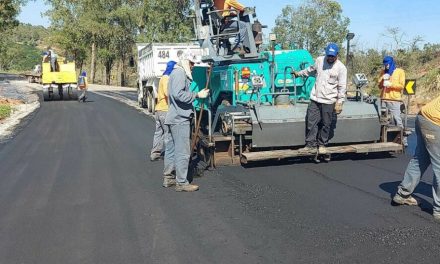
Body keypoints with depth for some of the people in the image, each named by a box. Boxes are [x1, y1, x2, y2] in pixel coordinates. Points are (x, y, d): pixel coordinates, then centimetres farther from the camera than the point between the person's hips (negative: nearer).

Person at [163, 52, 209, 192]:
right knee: (183, 152, -8)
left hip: (174, 118, 11)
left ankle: (168, 178, 24)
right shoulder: (179, 73, -12)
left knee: (171, 149, 15)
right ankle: (181, 183, -4)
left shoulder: (177, 73, 21)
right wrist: (197, 95, -21)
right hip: (180, 119, -11)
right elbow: (179, 94, -24)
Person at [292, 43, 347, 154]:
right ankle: (311, 145, 10)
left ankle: (322, 145, 20)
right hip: (315, 99, 4)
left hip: (329, 101, -4)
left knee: (326, 124, 6)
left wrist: (339, 102, -11)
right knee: (311, 122, 2)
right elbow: (311, 70, 25)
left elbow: (342, 87, -7)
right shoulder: (319, 60, 4)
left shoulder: (341, 68, -8)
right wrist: (299, 73, 34)